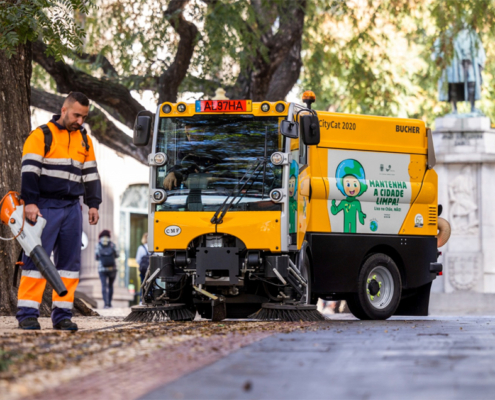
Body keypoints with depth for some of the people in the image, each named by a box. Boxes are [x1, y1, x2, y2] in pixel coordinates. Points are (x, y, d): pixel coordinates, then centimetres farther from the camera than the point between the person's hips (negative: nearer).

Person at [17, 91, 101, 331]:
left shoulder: (85, 141, 16)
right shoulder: (41, 136, -2)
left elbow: (91, 175, 20)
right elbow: (29, 170, -9)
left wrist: (93, 204, 10)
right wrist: (30, 202, -18)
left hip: (72, 209, 5)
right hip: (45, 207, -5)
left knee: (70, 260, 3)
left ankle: (62, 315, 6)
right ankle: (27, 313, -8)